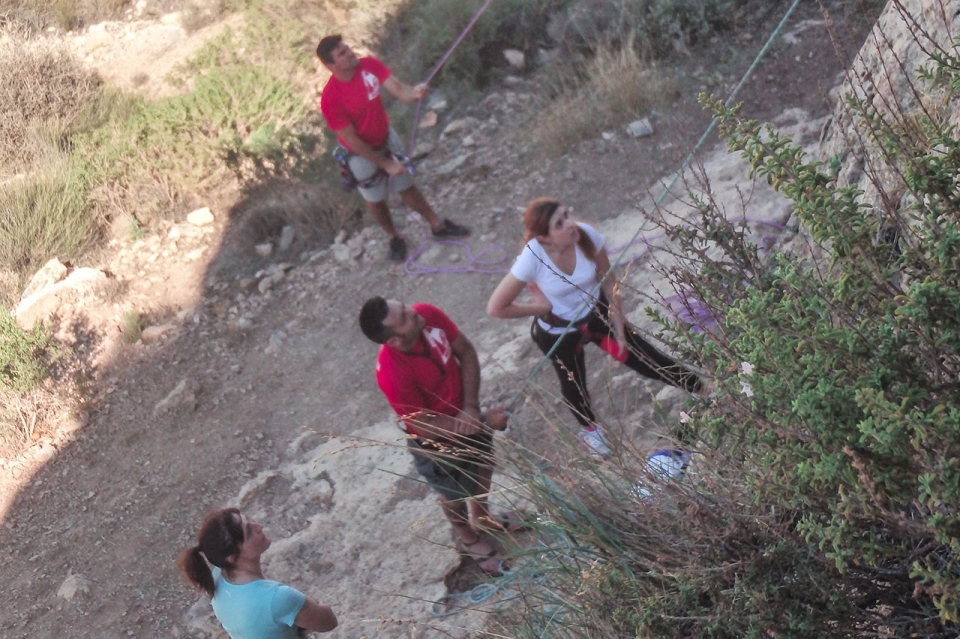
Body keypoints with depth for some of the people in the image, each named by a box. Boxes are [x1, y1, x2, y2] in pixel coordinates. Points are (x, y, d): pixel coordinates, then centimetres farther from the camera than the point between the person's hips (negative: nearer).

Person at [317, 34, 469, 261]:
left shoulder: (369, 65, -18)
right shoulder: (330, 98, -32)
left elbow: (397, 89, -25)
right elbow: (351, 139, -25)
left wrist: (413, 92, -51)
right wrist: (385, 164, -19)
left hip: (386, 138, 4)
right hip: (362, 154, -4)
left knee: (407, 186, 19)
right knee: (375, 199, 18)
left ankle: (438, 225, 37)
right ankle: (394, 237, 43)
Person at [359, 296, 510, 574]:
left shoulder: (428, 315, -27)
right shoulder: (392, 374, -41)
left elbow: (466, 353, -12)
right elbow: (424, 425, -28)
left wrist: (471, 407, -23)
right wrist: (485, 422, -23)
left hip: (465, 413, 5)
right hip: (437, 442, -5)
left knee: (484, 465, 30)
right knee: (455, 493, 23)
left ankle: (483, 516, 62)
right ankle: (470, 538, 56)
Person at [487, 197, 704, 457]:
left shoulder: (586, 235, -26)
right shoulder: (532, 258, -34)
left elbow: (609, 284, -10)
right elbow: (496, 308, -28)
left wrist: (619, 329, -7)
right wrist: (544, 307, -20)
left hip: (598, 315, 2)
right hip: (558, 333, -2)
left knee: (653, 364, 7)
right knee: (574, 385, 21)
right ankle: (589, 428, 54)